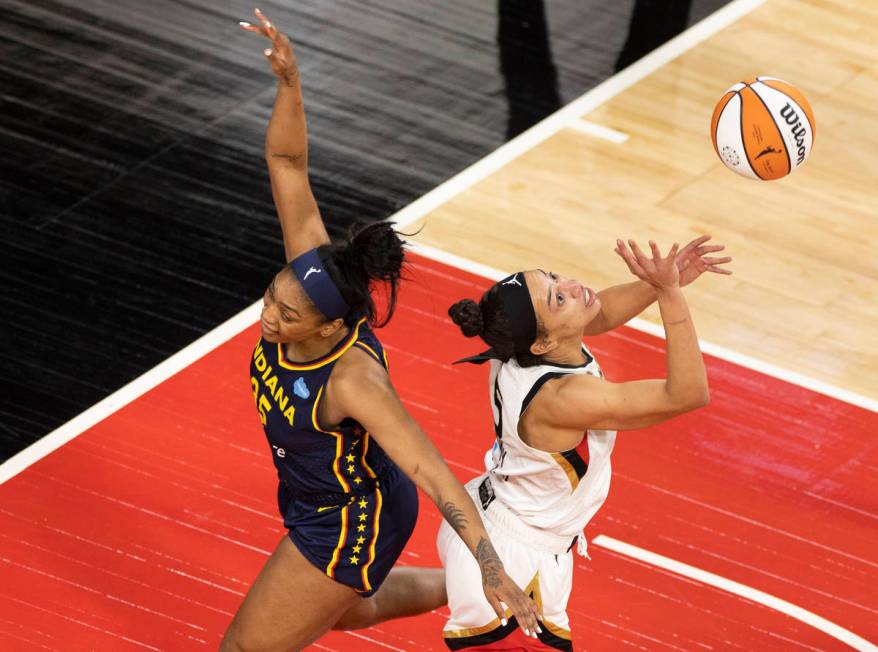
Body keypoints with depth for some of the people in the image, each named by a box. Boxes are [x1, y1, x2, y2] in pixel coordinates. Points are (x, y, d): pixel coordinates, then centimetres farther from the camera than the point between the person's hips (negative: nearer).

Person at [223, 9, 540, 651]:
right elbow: (287, 161, -23)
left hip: (347, 525, -8)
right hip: (320, 502, 8)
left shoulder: (354, 379, -39)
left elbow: (432, 471, -41)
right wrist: (289, 84, -41)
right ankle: (469, 590, 51)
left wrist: (491, 569, -45)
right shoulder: (309, 273, -22)